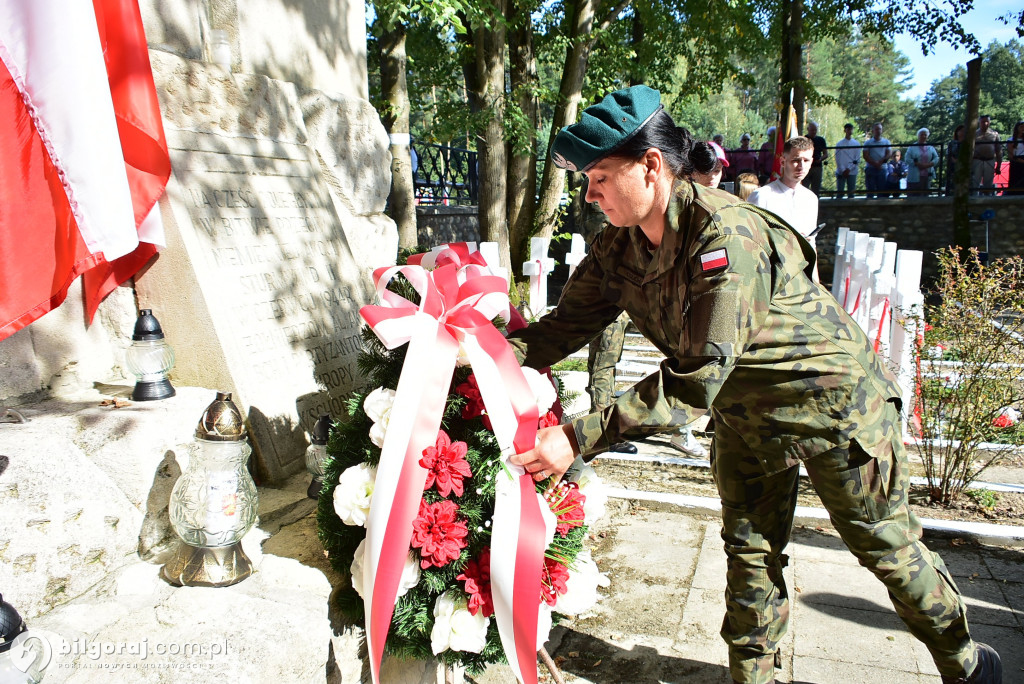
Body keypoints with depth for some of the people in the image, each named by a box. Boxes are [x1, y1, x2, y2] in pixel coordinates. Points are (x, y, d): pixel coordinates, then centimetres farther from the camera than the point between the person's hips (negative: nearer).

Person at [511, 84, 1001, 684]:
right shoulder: (618, 250, -11)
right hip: (745, 414, 6)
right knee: (749, 549, 13)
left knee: (886, 544, 12)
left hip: (830, 399, -6)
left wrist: (580, 440, -43)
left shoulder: (726, 235, -35)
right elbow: (565, 327, -10)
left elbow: (697, 380, -39)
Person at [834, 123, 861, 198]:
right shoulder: (839, 144, 5)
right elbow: (838, 159, 1)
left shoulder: (856, 143, 7)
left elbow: (857, 159, 3)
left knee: (851, 192, 3)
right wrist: (843, 170, -8)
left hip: (852, 172, 1)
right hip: (841, 172, -1)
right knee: (839, 193, -3)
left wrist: (849, 169, -8)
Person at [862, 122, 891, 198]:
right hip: (870, 168, -2)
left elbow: (889, 153, 3)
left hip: (882, 168, 2)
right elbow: (866, 156, -2)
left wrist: (881, 162, -14)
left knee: (882, 190, 0)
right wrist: (875, 163, -14)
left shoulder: (886, 142, 14)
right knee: (870, 190, -4)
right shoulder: (868, 143, 8)